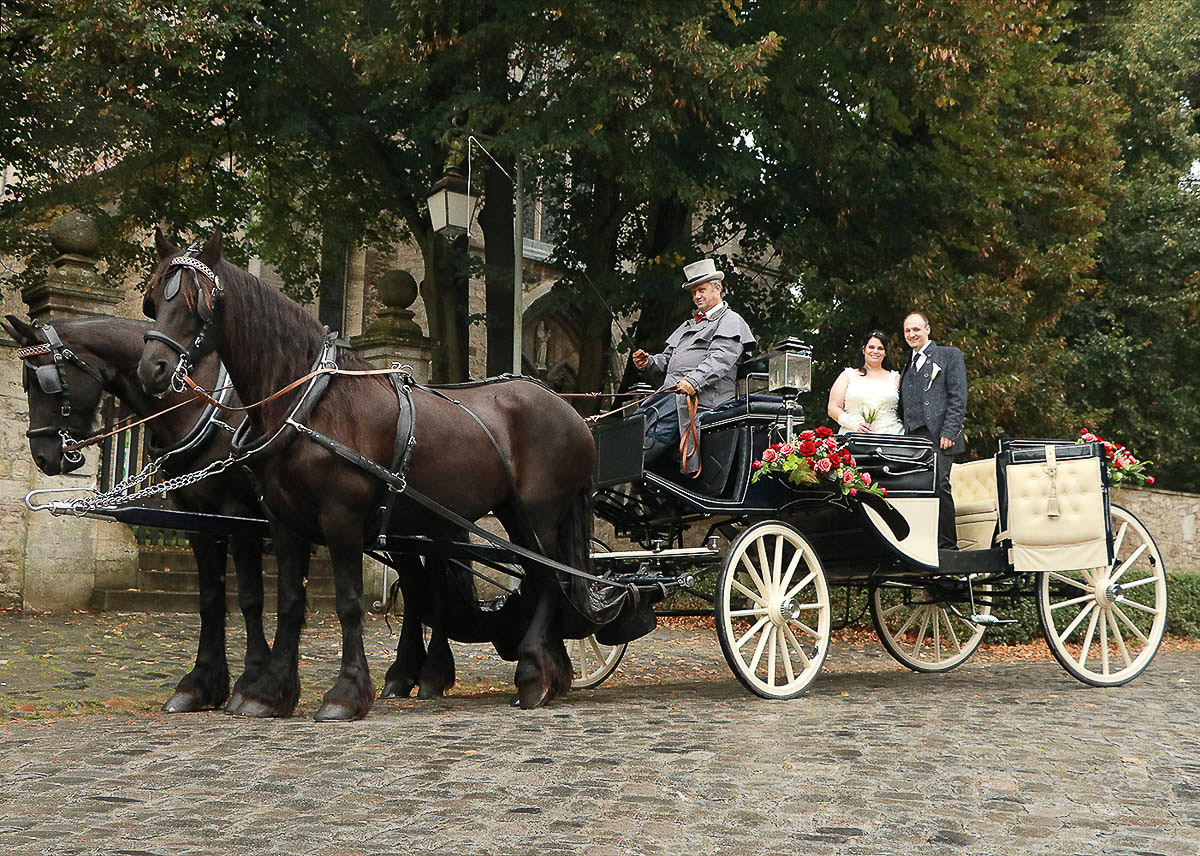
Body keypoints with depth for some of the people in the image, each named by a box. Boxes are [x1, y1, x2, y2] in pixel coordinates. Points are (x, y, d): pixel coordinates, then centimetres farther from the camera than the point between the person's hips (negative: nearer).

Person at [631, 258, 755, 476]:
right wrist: (648, 364, 5)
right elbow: (667, 360, 30)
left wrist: (693, 381, -28)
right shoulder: (689, 325, 34)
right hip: (671, 392, 8)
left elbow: (720, 359, -11)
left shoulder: (730, 321, 7)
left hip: (702, 394, -8)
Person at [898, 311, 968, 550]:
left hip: (938, 434, -5)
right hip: (912, 437, 6)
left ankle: (947, 545, -8)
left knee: (939, 485, -13)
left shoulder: (949, 355, 7)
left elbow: (958, 398, -2)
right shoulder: (907, 365, 26)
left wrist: (949, 432, -11)